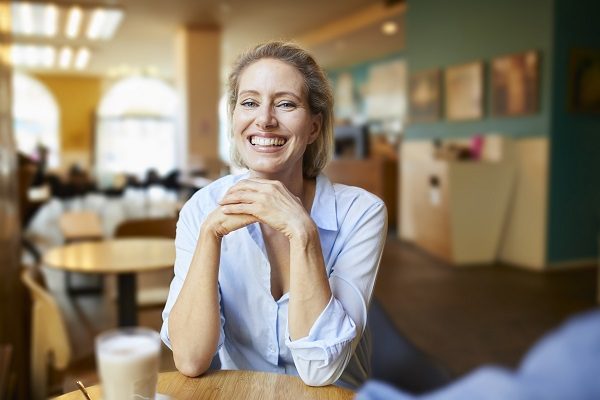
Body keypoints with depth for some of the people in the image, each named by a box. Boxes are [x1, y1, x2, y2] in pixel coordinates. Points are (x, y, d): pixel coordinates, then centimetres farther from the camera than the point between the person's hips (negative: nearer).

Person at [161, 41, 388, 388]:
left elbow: (321, 370, -20)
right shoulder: (203, 208, -8)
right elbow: (190, 362, -15)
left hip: (336, 396, -1)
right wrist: (210, 232, -24)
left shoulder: (360, 212, -14)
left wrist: (301, 230, -27)